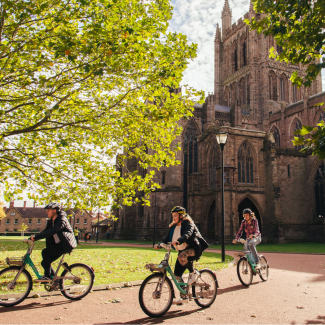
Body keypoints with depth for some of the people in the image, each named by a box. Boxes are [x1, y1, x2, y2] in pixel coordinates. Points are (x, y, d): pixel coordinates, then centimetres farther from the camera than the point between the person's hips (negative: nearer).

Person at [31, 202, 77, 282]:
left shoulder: (62, 220, -16)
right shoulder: (51, 222, 13)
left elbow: (52, 231, -29)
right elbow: (45, 232, 8)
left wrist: (36, 237, -33)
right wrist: (33, 238, -7)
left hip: (65, 245, -9)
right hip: (58, 245, 9)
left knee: (45, 252, -22)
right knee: (45, 263, 0)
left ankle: (47, 276, -13)